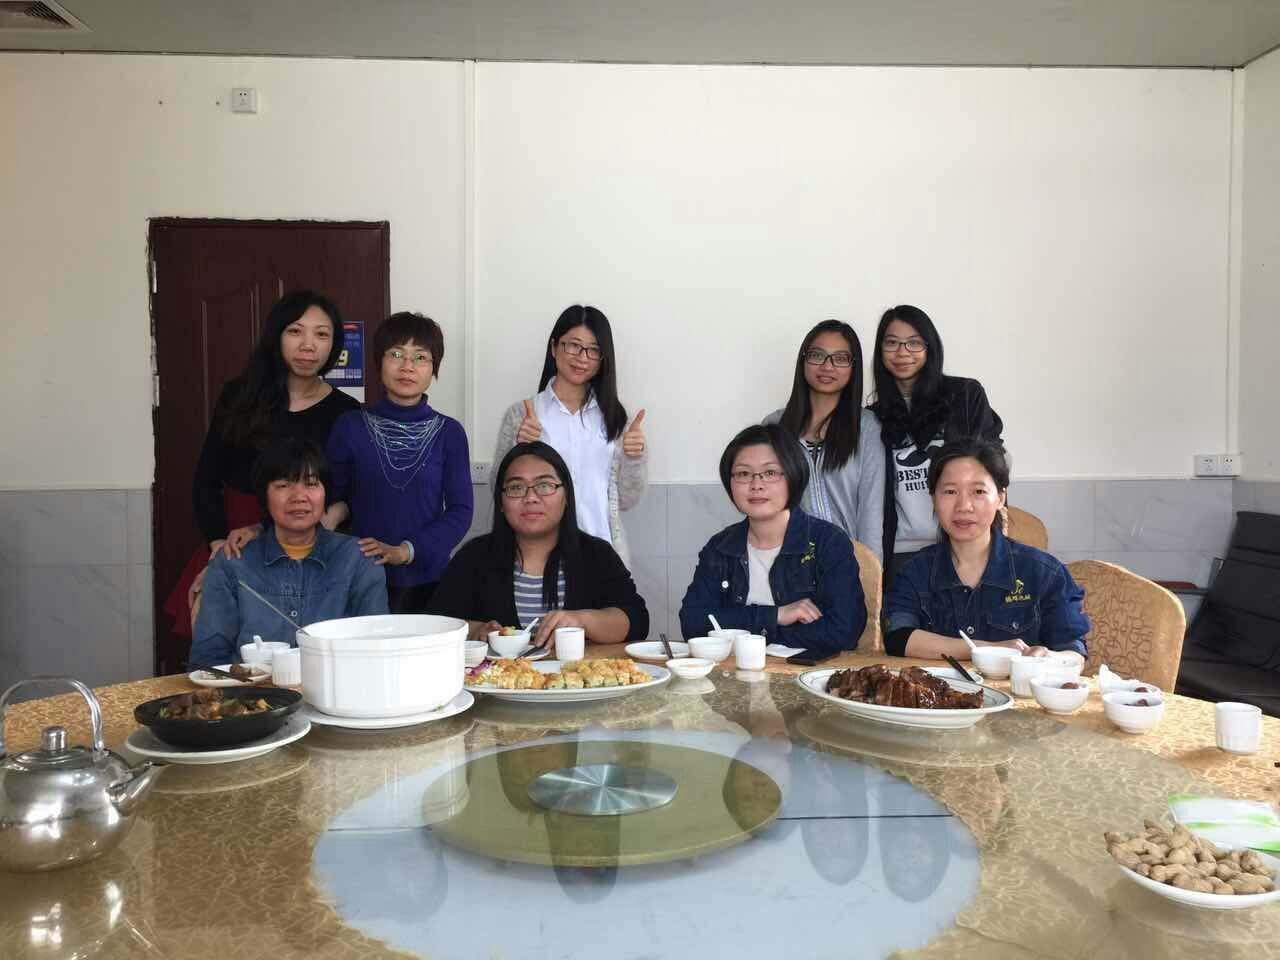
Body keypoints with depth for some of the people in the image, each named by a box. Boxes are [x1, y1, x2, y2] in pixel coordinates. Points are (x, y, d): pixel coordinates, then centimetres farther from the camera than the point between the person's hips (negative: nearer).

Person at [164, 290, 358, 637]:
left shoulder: (346, 413, 0)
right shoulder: (240, 396, 7)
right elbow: (206, 481, 7)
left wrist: (264, 530, -11)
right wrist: (219, 543, -8)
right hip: (232, 545, 2)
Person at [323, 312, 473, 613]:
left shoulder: (449, 432, -1)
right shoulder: (351, 426, 1)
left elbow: (460, 510, -4)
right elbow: (334, 499, 7)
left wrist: (406, 551, -14)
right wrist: (334, 513, -16)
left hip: (428, 579, 0)